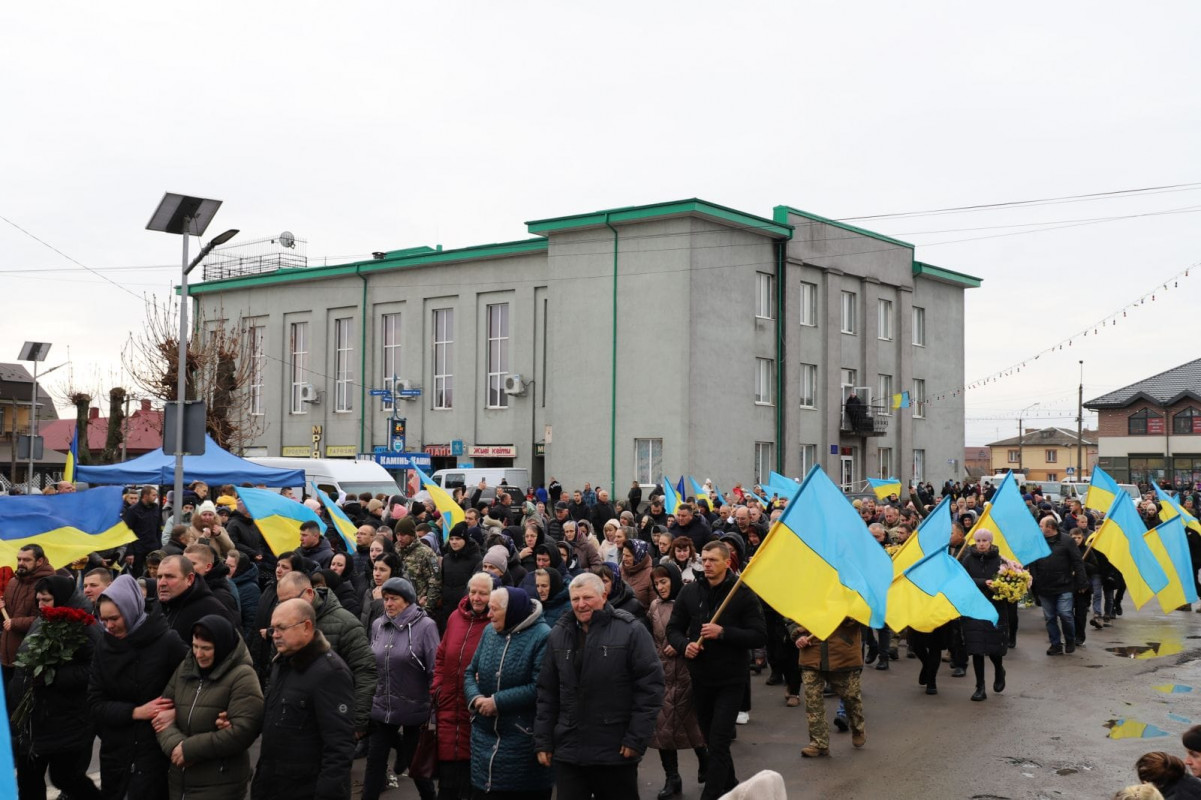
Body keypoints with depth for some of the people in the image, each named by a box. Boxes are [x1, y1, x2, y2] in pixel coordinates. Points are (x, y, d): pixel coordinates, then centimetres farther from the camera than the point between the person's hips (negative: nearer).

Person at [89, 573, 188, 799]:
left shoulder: (167, 641, -13)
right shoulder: (104, 645, 1)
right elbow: (95, 703, -1)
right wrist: (135, 712, -14)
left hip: (155, 749, -5)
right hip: (114, 749, 5)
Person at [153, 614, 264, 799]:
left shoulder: (242, 676, -11)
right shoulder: (185, 668, 9)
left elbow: (242, 732, -19)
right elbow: (163, 712, 7)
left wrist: (190, 750, -16)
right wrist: (175, 745, -12)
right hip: (178, 778, 6)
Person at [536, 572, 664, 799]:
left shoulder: (631, 631, -7)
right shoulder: (558, 635, 9)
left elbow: (650, 685, -9)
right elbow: (547, 693, 12)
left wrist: (637, 739, -12)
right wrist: (543, 741, 8)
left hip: (617, 752, -4)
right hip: (567, 750, 4)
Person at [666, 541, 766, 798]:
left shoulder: (743, 594, -9)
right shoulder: (689, 592, 2)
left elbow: (760, 637, -13)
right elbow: (674, 629, 8)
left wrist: (723, 632, -22)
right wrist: (685, 645, -14)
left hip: (731, 680, -5)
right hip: (700, 677, 5)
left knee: (719, 741, -7)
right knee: (711, 737, 18)